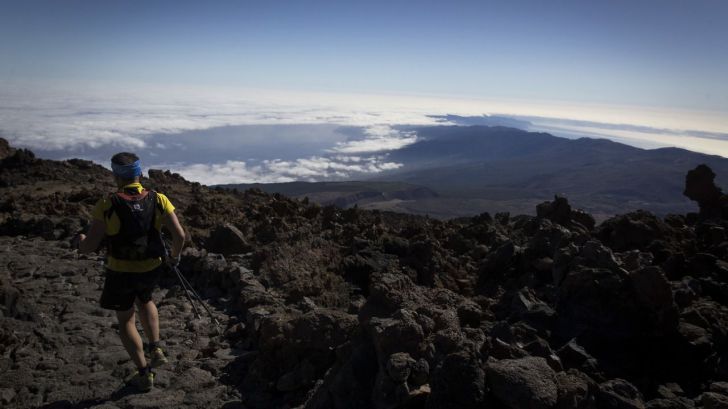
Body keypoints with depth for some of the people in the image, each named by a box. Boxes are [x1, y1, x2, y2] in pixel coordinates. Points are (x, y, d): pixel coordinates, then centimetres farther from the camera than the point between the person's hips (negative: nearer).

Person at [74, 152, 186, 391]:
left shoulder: (107, 205, -19)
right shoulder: (158, 200, -13)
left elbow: (90, 246, -16)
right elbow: (180, 235, -14)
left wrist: (80, 242, 9)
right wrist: (174, 256, 7)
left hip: (121, 273, -2)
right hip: (152, 269, 3)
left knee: (126, 321, 18)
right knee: (145, 301, 34)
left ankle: (145, 374, 21)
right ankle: (155, 349, 23)